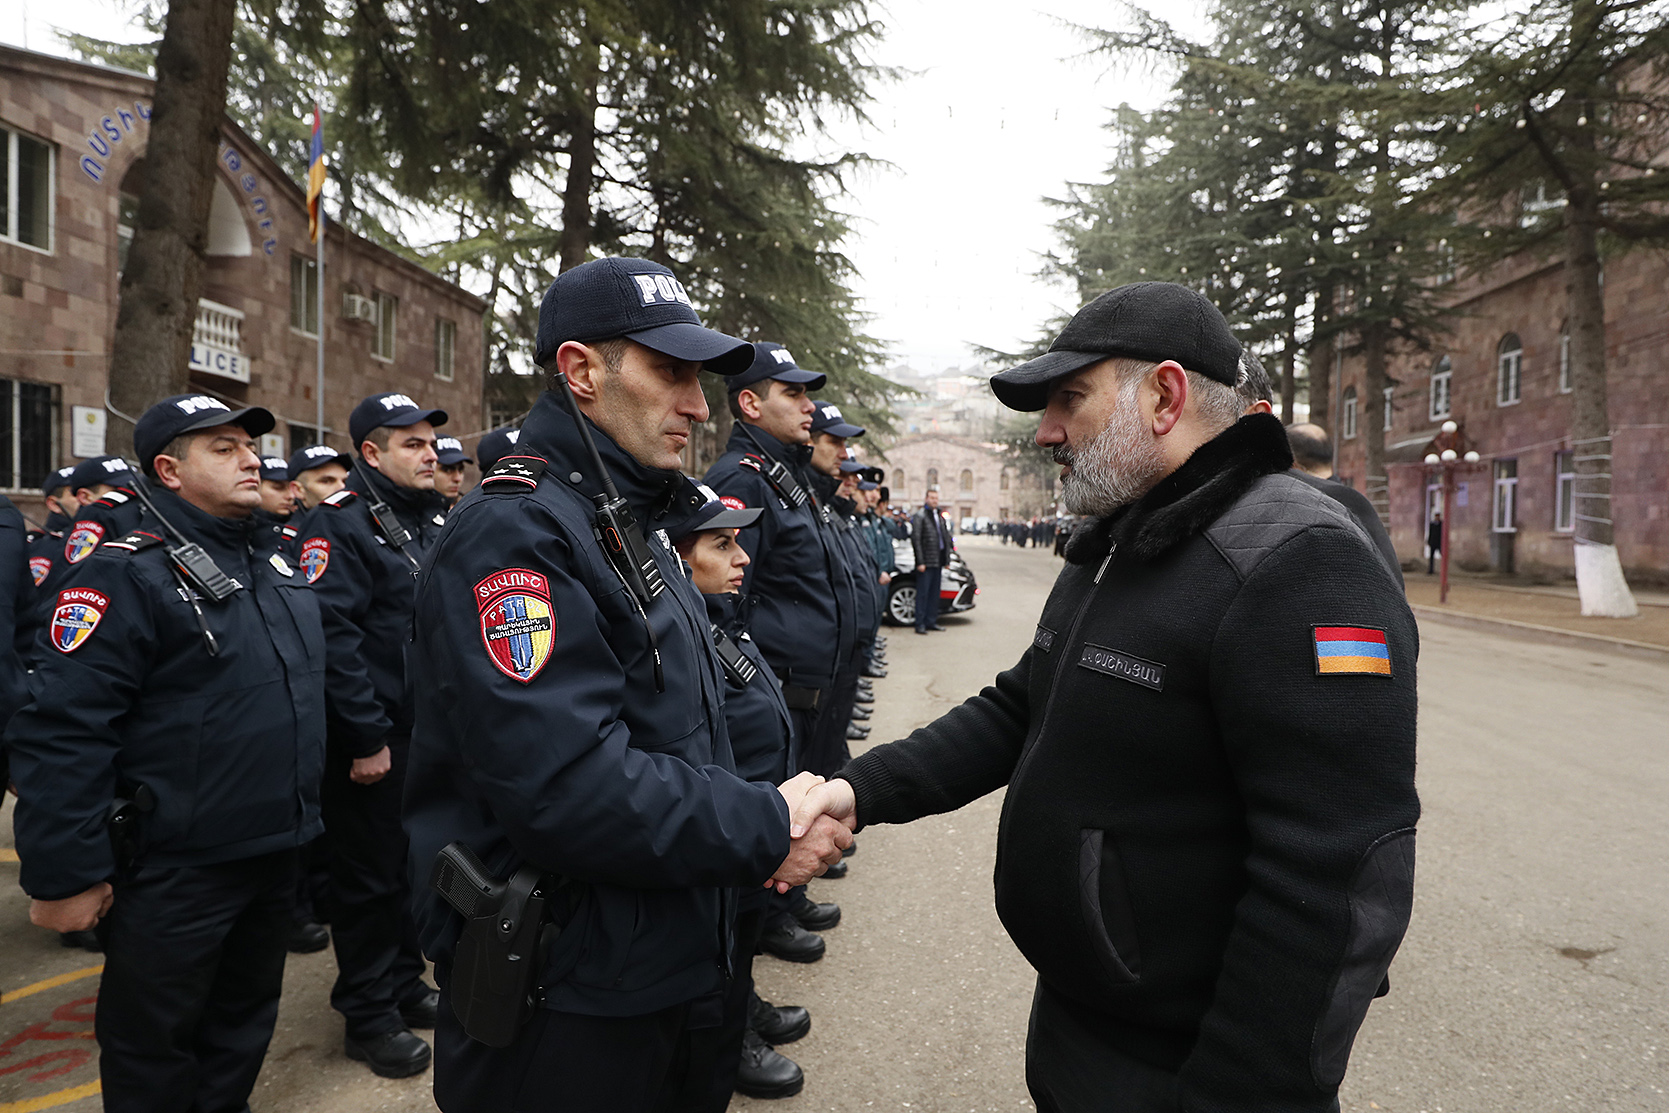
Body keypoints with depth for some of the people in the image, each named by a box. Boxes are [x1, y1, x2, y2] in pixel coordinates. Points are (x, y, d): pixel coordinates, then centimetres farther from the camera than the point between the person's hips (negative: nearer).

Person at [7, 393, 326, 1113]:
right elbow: (62, 733, -20)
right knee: (155, 1052, 13)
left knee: (243, 1024, 23)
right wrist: (65, 875, -19)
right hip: (172, 871, -7)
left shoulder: (278, 569, 9)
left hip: (273, 856, 7)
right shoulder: (128, 576, -16)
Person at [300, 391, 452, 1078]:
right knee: (369, 873, 6)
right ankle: (368, 1015, 21)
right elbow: (332, 634, -21)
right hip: (373, 741, -7)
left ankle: (403, 983, 35)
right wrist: (366, 737, -21)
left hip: (432, 731, 8)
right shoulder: (341, 523, -13)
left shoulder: (435, 520, 12)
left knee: (417, 863, 18)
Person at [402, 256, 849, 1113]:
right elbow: (565, 785, -31)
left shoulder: (635, 522, 11)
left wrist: (751, 826, 1)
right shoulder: (515, 530, -21)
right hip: (564, 1012, -9)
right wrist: (764, 831, -21)